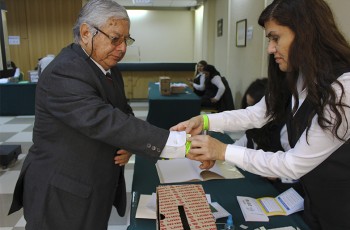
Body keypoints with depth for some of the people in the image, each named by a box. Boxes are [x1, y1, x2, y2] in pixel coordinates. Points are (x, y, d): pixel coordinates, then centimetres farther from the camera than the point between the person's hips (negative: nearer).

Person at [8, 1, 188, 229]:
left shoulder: (110, 69, 3)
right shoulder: (63, 73, -26)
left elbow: (122, 113, 12)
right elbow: (107, 122, -36)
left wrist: (128, 144, -11)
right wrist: (183, 143, -39)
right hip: (63, 193, -8)